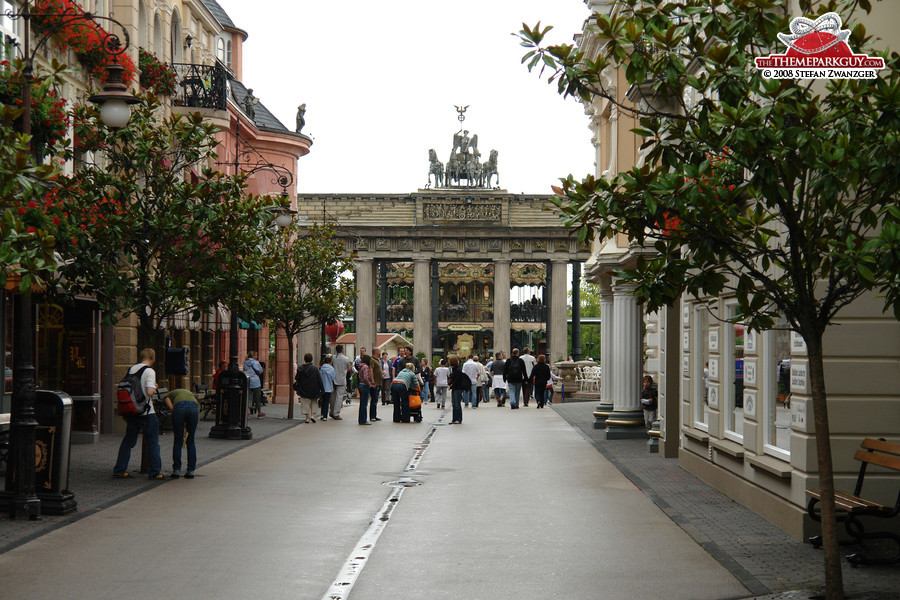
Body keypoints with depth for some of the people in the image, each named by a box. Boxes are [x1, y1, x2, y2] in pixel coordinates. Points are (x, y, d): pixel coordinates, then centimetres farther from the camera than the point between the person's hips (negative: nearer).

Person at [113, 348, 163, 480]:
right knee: (152, 442, 4)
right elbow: (150, 392, -23)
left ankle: (119, 470, 13)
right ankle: (154, 472, 5)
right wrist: (155, 387, 0)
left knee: (128, 441, 13)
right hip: (146, 413, -6)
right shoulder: (149, 371, -12)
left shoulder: (131, 369, 7)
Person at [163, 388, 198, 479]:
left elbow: (172, 408, 10)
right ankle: (191, 471, 15)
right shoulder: (188, 391, 41)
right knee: (191, 442, 15)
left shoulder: (167, 396, 32)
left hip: (179, 407, -3)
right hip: (194, 406, 3)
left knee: (177, 442, 11)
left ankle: (176, 470, 12)